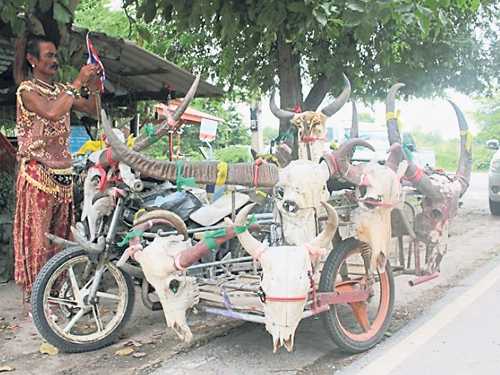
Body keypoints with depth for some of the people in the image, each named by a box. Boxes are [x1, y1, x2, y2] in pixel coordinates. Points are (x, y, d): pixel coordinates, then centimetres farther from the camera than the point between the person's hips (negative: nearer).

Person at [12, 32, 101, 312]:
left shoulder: (61, 90, 17)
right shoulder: (27, 90, -5)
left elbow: (93, 110, 16)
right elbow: (51, 112, -24)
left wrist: (93, 85, 1)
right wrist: (78, 83, -21)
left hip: (63, 173, 7)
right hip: (37, 173, -7)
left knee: (60, 235, 9)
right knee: (36, 236, -4)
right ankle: (33, 296, 3)